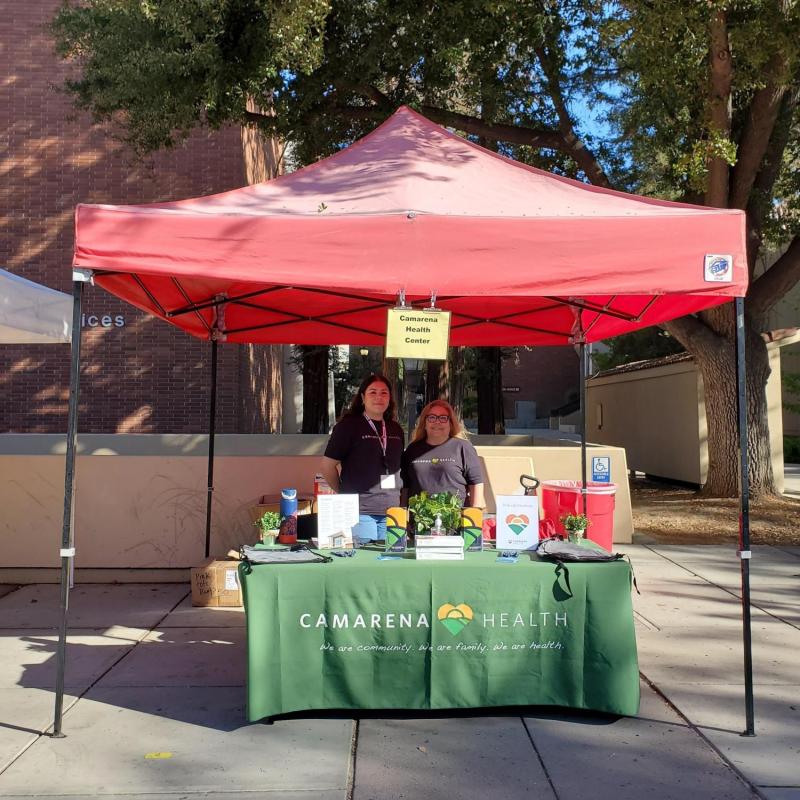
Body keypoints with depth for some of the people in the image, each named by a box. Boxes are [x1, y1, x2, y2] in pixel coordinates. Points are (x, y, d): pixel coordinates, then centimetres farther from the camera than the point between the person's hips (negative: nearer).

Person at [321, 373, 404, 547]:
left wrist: (397, 494, 14)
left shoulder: (395, 429, 13)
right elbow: (328, 466, -2)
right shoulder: (348, 425, -3)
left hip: (391, 510, 5)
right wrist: (345, 492, 2)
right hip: (360, 511, -5)